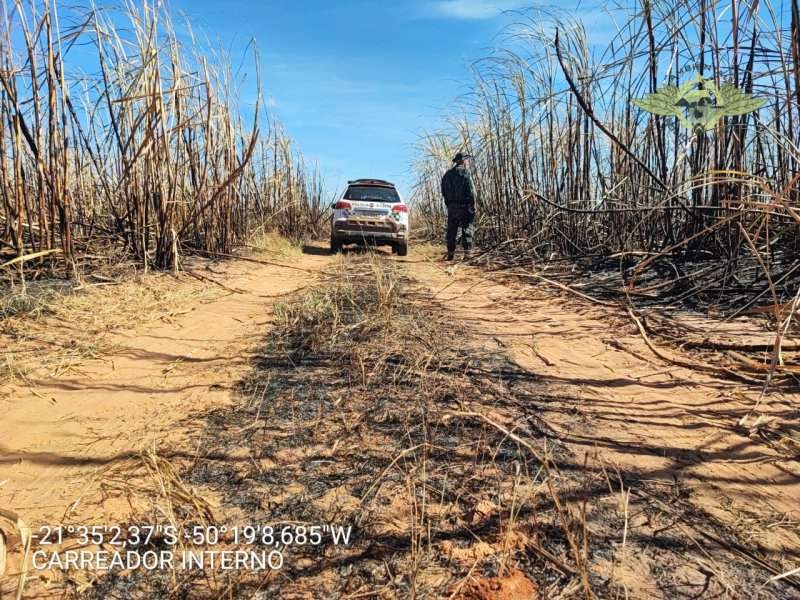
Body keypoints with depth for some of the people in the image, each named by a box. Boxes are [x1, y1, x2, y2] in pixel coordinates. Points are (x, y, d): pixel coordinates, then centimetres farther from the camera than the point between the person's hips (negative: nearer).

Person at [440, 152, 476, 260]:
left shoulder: (447, 174, 12)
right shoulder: (465, 172, -7)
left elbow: (444, 192, 12)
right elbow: (471, 191, -12)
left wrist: (448, 204, 15)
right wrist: (473, 206, -9)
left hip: (451, 207, 5)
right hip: (464, 206, -5)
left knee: (451, 230, 8)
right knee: (467, 229, -1)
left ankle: (450, 253, 8)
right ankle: (467, 253, -4)